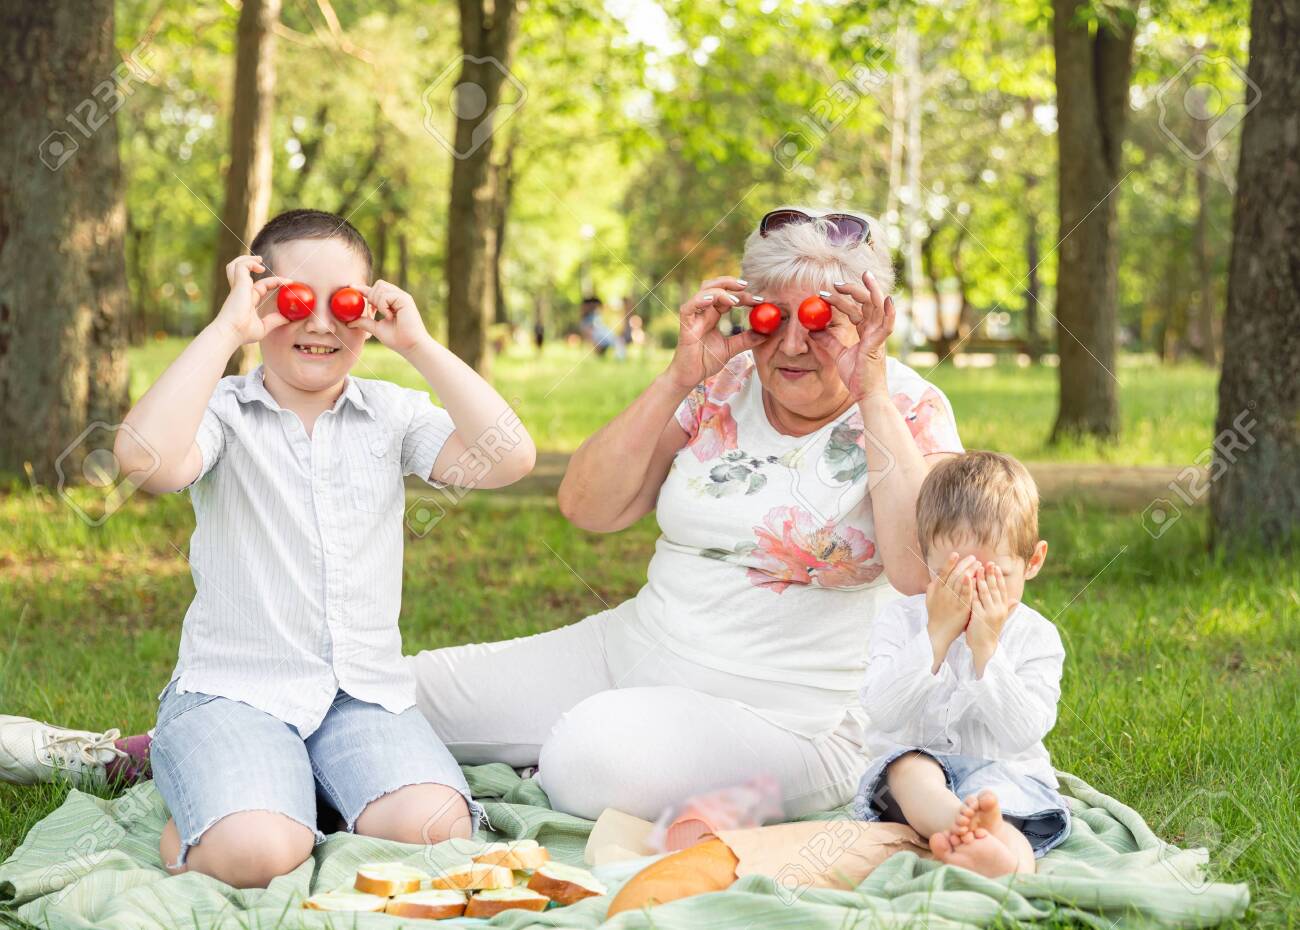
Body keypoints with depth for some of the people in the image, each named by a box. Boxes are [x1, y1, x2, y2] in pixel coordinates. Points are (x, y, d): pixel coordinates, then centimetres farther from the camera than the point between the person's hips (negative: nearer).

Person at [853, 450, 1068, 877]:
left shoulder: (1035, 636, 2)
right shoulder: (901, 619, 3)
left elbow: (1022, 734, -11)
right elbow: (881, 710, -12)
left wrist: (986, 648, -19)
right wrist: (937, 635, -19)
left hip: (1003, 772, 0)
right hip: (917, 771, 0)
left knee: (992, 790, -34)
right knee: (908, 766, -33)